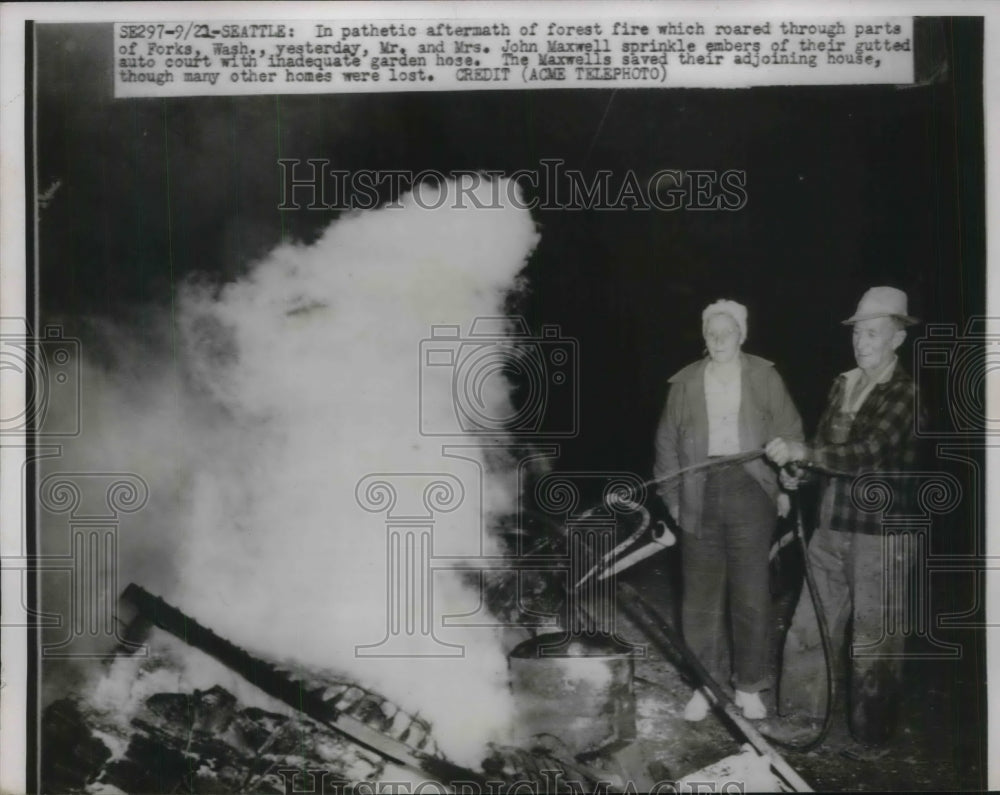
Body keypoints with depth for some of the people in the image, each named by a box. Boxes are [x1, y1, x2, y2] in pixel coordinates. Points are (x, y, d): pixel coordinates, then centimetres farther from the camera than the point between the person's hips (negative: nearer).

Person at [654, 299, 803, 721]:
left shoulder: (764, 378, 1)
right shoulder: (685, 383, 5)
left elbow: (789, 433, 4)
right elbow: (668, 443, 10)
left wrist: (786, 486, -2)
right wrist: (671, 497, 8)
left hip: (749, 490, -1)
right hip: (700, 495, 1)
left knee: (751, 594, 4)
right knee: (700, 595, 5)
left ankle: (749, 686, 18)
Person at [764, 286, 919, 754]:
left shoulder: (906, 393, -11)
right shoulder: (842, 385, 11)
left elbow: (867, 453, -24)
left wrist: (803, 451, -32)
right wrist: (799, 468, 2)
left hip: (879, 534, -6)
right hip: (831, 527, 6)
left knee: (873, 637, 6)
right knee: (809, 625, 10)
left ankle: (869, 735, 22)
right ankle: (802, 716, 23)